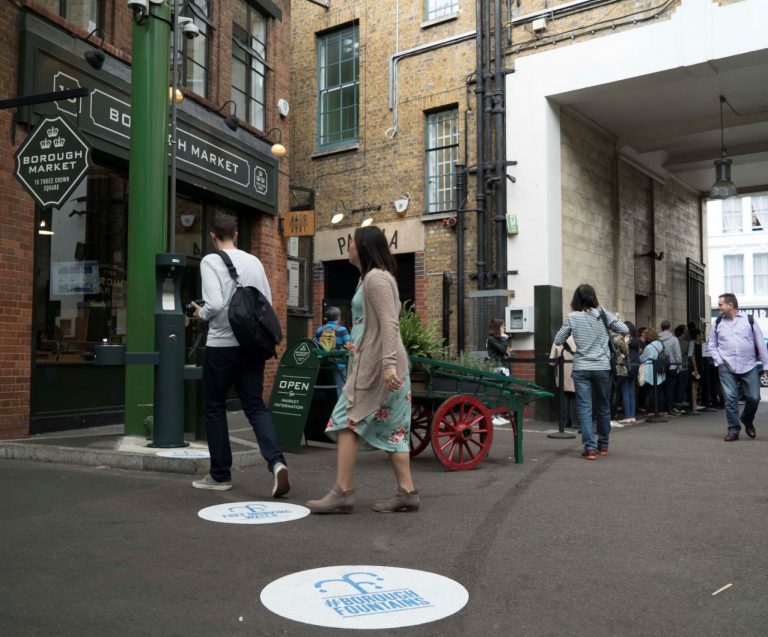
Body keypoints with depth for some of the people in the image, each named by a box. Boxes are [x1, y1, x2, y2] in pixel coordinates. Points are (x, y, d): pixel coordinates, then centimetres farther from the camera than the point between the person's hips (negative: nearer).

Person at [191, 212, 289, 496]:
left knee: (214, 408, 11)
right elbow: (267, 302, 8)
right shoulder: (254, 261, 6)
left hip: (221, 344, -4)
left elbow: (215, 304, -20)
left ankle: (220, 475, 19)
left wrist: (200, 313, 1)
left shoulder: (210, 261, -9)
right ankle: (276, 461, -9)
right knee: (255, 405, 10)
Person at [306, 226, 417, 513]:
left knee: (348, 421, -6)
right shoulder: (371, 278, 20)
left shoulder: (376, 278, -11)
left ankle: (342, 492, -3)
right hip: (372, 363, 10)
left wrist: (388, 363, -28)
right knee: (390, 426, 8)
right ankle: (407, 492, 11)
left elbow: (389, 324, -21)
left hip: (377, 365, -10)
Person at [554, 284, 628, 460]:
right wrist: (612, 320, 16)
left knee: (584, 407, 0)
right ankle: (603, 445, 26)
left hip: (581, 369, -1)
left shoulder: (572, 318, -2)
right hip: (602, 367, 1)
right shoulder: (603, 315, -2)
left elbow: (558, 340, 3)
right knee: (603, 406, 15)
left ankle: (590, 447, -10)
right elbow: (625, 330, 0)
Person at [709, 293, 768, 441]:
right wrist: (719, 361, -2)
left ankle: (747, 420, 28)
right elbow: (712, 345, 13)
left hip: (749, 367, -1)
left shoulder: (749, 321, 2)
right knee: (730, 399, -4)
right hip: (727, 368, 1)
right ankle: (733, 430, 6)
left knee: (754, 397, -1)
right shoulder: (717, 323, 7)